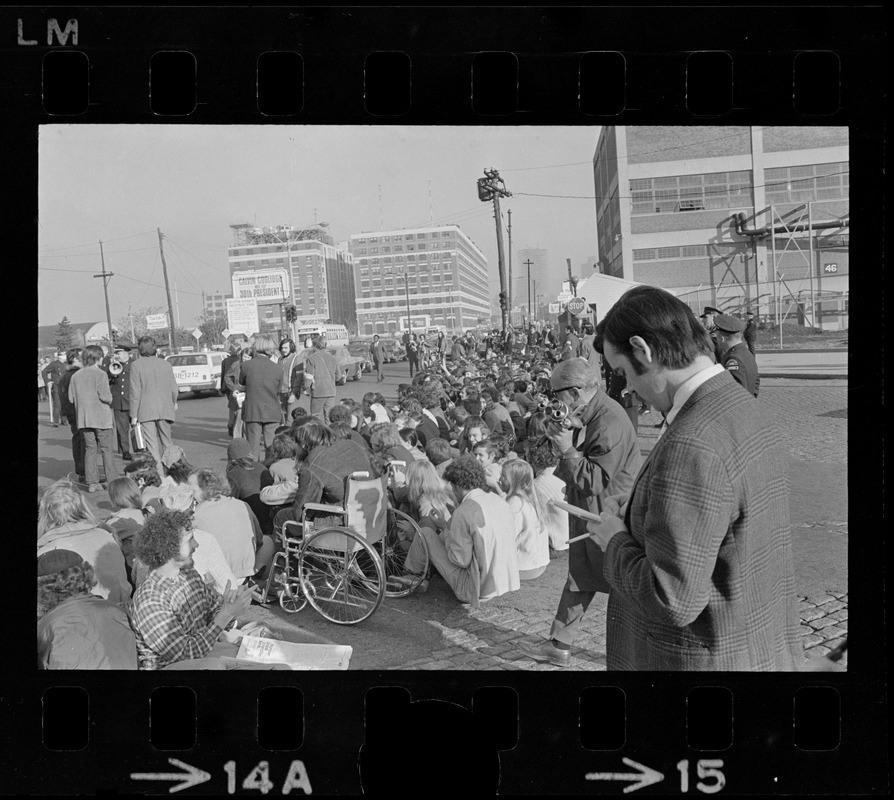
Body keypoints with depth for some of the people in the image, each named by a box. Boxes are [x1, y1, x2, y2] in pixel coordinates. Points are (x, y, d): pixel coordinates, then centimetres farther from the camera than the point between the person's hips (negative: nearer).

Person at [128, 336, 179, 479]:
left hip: (146, 411, -4)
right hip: (165, 410, 4)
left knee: (152, 444, -1)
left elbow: (135, 391, -9)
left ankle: (159, 474, -5)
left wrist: (134, 415, -5)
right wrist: (173, 403, 27)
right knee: (167, 441, 17)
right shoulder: (166, 364, 5)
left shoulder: (136, 365, -6)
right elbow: (174, 388, 8)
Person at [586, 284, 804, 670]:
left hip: (709, 658, -8)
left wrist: (617, 541, -12)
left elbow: (674, 600, -27)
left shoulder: (691, 448, -28)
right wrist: (636, 523, 6)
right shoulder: (751, 412, 3)